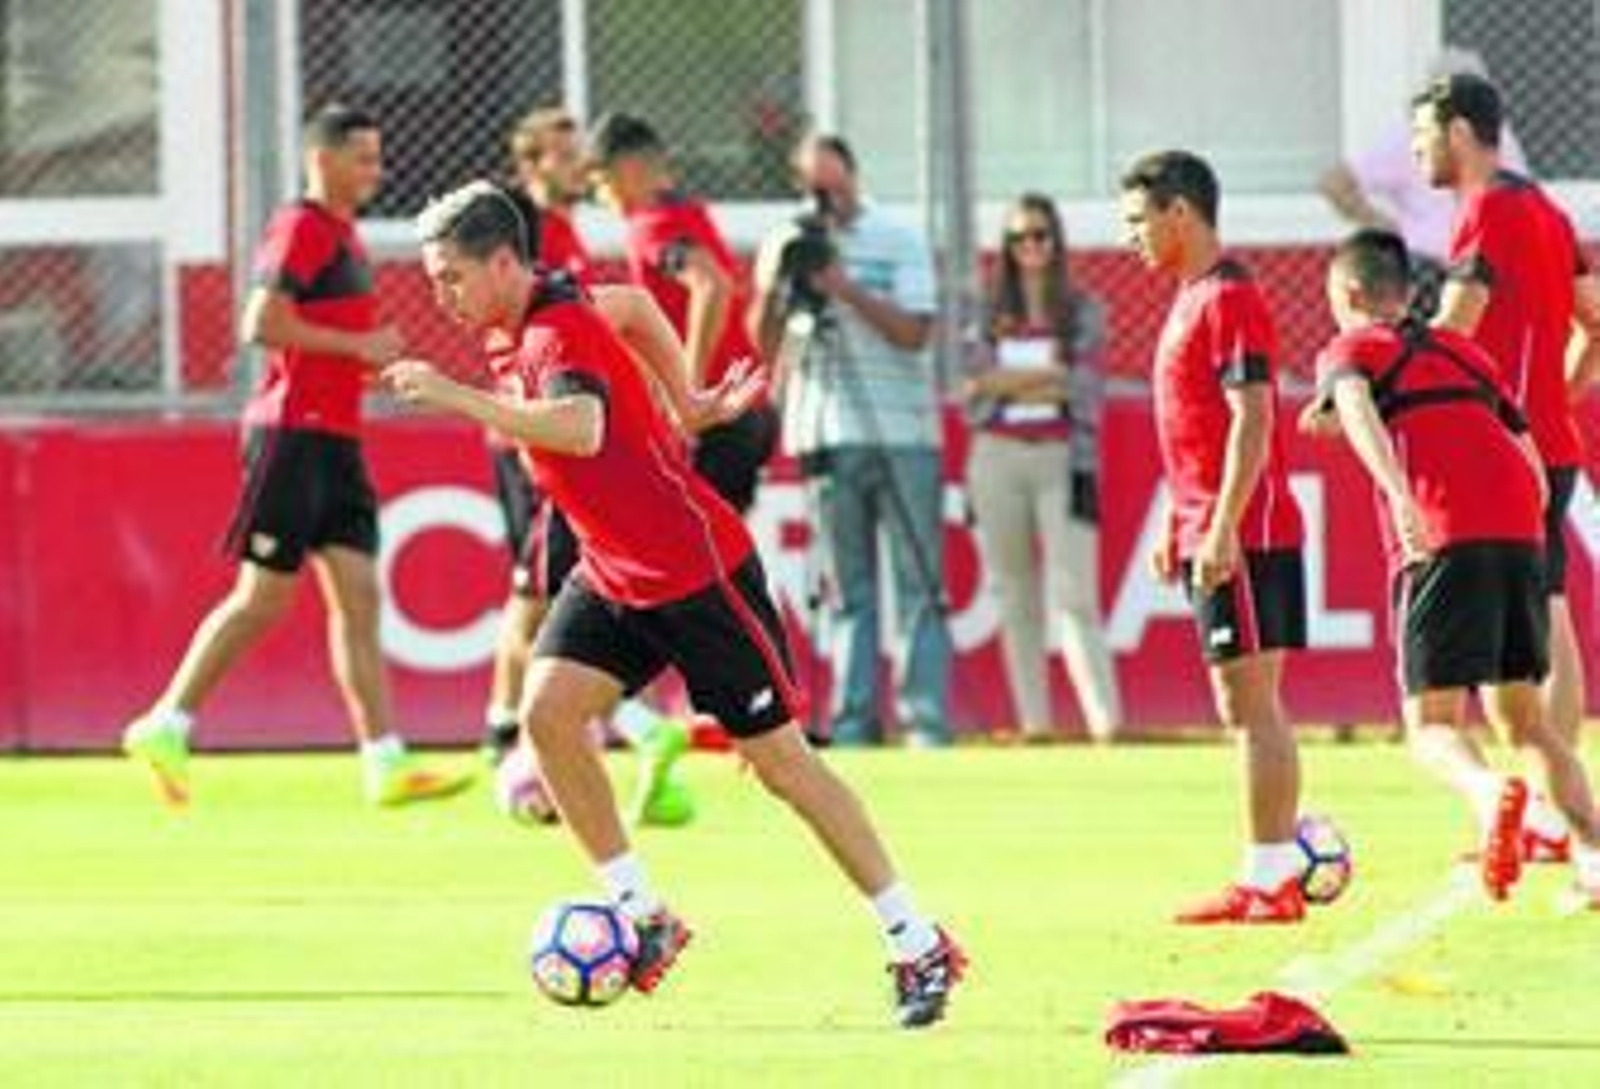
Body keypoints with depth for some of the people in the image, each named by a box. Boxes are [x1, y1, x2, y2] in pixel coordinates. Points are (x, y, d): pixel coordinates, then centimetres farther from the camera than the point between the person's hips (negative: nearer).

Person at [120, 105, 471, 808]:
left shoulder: (342, 234, 18)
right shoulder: (303, 229, -11)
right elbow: (262, 323, -21)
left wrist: (372, 357, 12)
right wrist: (357, 346, -17)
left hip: (335, 439, 9)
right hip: (294, 434, -9)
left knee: (358, 599, 3)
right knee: (264, 598, -6)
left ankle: (386, 763, -1)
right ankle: (165, 727, 4)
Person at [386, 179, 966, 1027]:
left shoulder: (556, 336, -24)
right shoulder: (529, 323, 5)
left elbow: (580, 429, -46)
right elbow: (635, 305, 25)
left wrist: (458, 398, -46)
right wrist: (687, 402, 24)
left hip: (699, 572, -9)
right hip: (615, 577, 9)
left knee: (780, 761, -3)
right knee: (547, 707, -12)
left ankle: (920, 948, 7)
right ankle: (642, 915, -7)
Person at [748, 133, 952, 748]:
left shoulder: (899, 243, 2)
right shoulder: (784, 246, 10)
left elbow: (914, 332, -8)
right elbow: (764, 345, 7)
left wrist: (846, 289, -15)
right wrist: (771, 290, -11)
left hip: (903, 436, -2)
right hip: (828, 437, 3)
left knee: (919, 584, -5)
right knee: (848, 589, 4)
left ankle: (928, 721, -7)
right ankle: (853, 722, 4)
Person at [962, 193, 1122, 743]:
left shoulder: (1083, 312, 7)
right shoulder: (986, 314, 11)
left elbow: (1086, 390, -2)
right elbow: (974, 393, 3)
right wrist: (1048, 376, -8)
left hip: (1062, 456, -3)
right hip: (998, 457, 3)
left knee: (1074, 594, -13)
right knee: (1015, 596, 3)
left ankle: (1107, 719, -19)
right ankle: (1034, 722, 7)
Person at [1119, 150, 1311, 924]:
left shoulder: (1227, 300, -13)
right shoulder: (1193, 299, 18)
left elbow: (1251, 420, -20)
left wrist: (1222, 531, -24)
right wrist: (1179, 528, 23)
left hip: (1244, 535, -10)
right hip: (1210, 534, 10)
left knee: (1248, 705, -9)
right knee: (1252, 708, 11)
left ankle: (1268, 880, -9)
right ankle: (1277, 870, 14)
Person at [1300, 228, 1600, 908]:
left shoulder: (1349, 350, 14)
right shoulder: (1461, 351, 29)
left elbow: (1357, 407, -11)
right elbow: (1532, 464, 24)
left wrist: (1398, 494, -26)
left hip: (1443, 539, -5)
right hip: (1520, 530, 5)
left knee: (1432, 723, -4)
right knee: (1519, 714, 16)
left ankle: (1491, 794, -36)